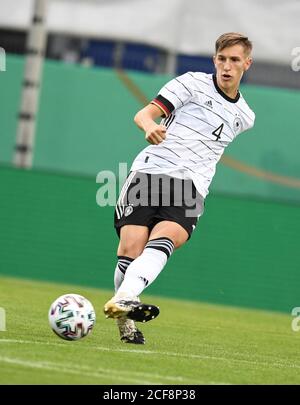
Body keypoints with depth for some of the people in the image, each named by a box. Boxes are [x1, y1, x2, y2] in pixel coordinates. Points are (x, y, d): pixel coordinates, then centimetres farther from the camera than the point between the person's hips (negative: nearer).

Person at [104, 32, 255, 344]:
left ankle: (123, 300, -49)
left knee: (163, 241, -29)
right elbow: (144, 113, -3)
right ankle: (124, 321, 2)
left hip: (189, 190, 2)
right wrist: (149, 125, -24)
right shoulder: (193, 83, 7)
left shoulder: (244, 117, 20)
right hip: (150, 173, -2)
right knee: (130, 249, -17)